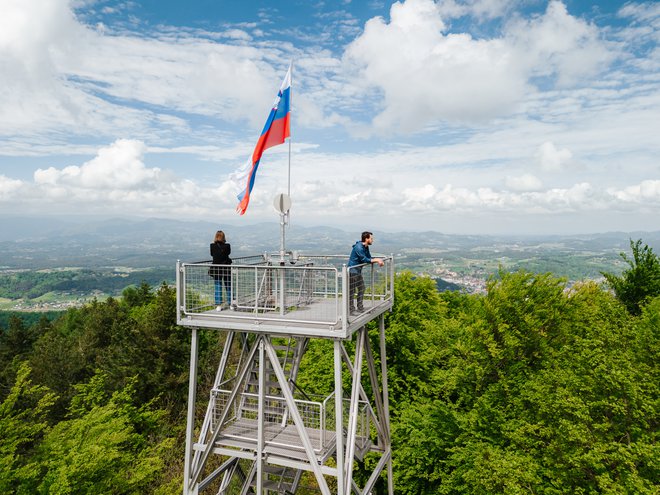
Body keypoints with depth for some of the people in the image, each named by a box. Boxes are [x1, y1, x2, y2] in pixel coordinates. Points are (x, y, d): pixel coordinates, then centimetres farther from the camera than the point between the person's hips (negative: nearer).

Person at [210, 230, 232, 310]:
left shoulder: (212, 246, -7)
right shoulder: (227, 246, -10)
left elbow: (212, 254, 8)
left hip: (216, 269, 1)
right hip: (226, 268, -1)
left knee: (218, 287, 8)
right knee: (228, 287, 11)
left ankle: (218, 305, 6)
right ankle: (230, 304, 16)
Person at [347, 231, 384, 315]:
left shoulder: (366, 247, 9)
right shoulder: (358, 247, -21)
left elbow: (369, 258, 12)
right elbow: (365, 260, -24)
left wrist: (378, 260, -6)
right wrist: (377, 260, -17)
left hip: (358, 271, 10)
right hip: (352, 271, -10)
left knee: (361, 289, 16)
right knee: (352, 291, -3)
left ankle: (360, 307, 26)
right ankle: (351, 309, 4)